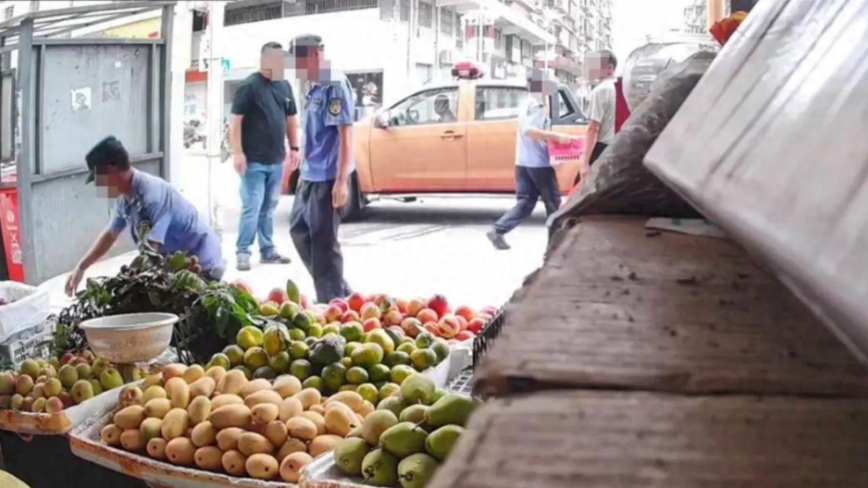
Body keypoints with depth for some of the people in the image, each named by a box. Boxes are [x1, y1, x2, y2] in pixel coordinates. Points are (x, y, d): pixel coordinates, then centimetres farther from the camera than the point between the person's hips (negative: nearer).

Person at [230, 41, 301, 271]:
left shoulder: (285, 86, 12)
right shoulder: (249, 86, -8)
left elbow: (291, 118, 19)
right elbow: (235, 120, -11)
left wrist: (294, 148, 14)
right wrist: (237, 152, -18)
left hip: (276, 160, 6)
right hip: (254, 161, -6)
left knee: (268, 208, 12)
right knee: (251, 208, -7)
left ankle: (267, 250, 18)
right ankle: (242, 252, 1)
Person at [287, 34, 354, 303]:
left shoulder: (335, 85, -14)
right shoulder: (315, 87, 13)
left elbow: (345, 134, -19)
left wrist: (341, 180, -23)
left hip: (328, 177, -10)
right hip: (311, 175, 10)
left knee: (323, 241, -5)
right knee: (299, 230, 17)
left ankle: (333, 302, 7)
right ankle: (339, 292, 24)